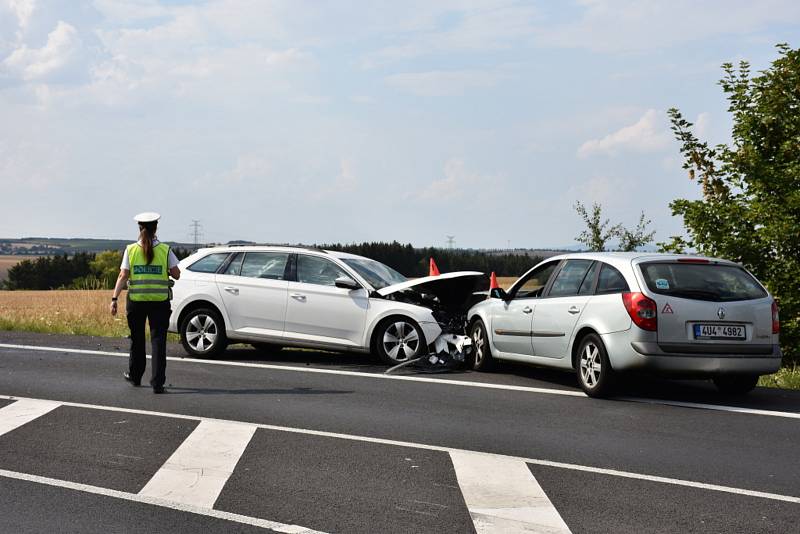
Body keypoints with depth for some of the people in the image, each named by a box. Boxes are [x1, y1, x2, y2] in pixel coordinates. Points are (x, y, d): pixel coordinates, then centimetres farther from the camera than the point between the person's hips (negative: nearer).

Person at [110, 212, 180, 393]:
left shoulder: (131, 250, -2)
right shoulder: (165, 250, -3)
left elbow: (123, 276, -7)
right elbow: (176, 274, -4)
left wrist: (114, 299, -6)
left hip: (136, 300, 1)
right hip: (160, 301, -1)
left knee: (137, 339, 17)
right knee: (158, 341, 1)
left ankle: (135, 376, 33)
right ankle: (157, 383, -5)